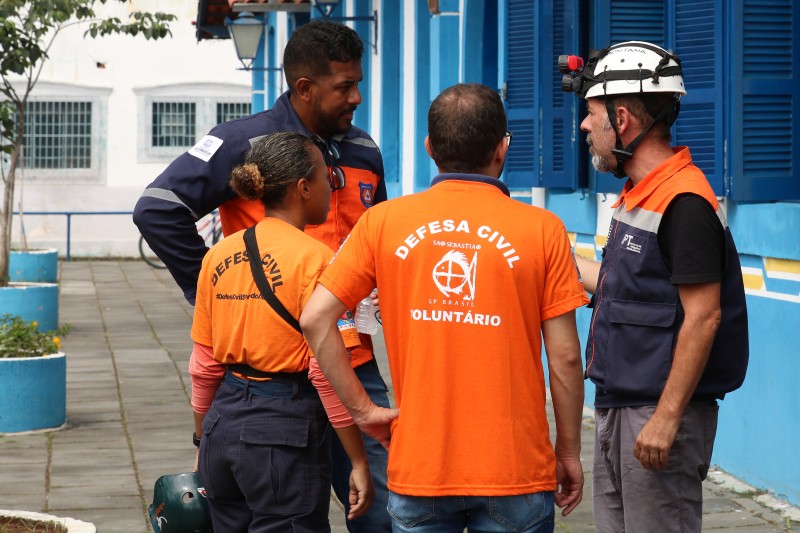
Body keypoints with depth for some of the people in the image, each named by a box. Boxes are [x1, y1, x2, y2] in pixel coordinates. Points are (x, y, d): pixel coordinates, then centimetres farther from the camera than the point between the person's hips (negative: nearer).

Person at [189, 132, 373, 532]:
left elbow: (204, 366, 11)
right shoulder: (313, 258, -11)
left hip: (224, 424, 7)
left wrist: (205, 441, 22)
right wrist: (359, 462, -8)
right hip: (287, 429, -6)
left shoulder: (219, 255, 6)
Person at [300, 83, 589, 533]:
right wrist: (569, 452, 8)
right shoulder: (542, 230, -4)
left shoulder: (383, 222, 1)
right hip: (515, 471, -1)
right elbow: (565, 356, -4)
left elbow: (316, 319, -3)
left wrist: (364, 409, 4)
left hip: (418, 466, 2)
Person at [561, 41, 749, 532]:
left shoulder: (685, 202, -18)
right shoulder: (638, 195, 12)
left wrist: (666, 418, -24)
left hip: (660, 413, -10)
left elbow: (703, 316, -22)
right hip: (619, 406, 10)